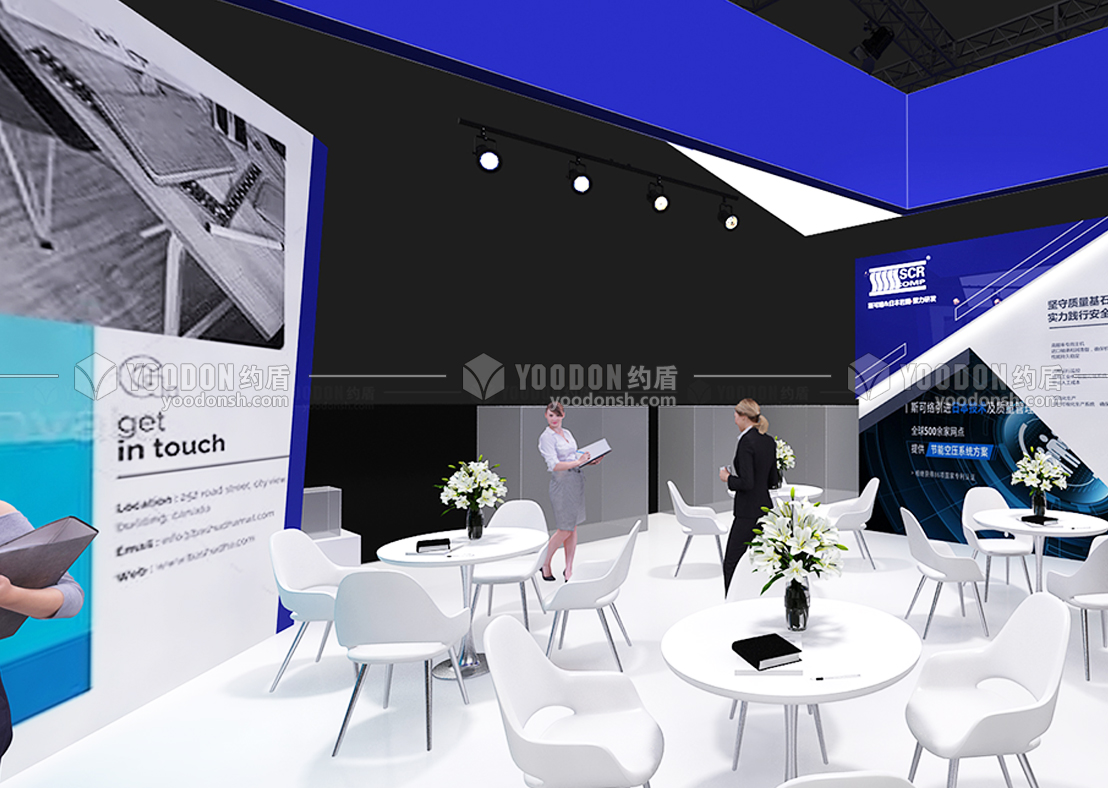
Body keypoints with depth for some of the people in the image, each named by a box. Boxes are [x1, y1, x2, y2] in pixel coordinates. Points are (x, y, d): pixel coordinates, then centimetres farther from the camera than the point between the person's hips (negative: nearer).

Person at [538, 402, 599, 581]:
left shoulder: (567, 433, 14)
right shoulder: (546, 437, -10)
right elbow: (554, 465, -19)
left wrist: (589, 461, 5)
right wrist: (577, 462, -23)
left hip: (577, 480, 7)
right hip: (561, 483, -7)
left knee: (573, 527, 10)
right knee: (565, 530, -3)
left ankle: (569, 569, 19)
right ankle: (545, 564, 18)